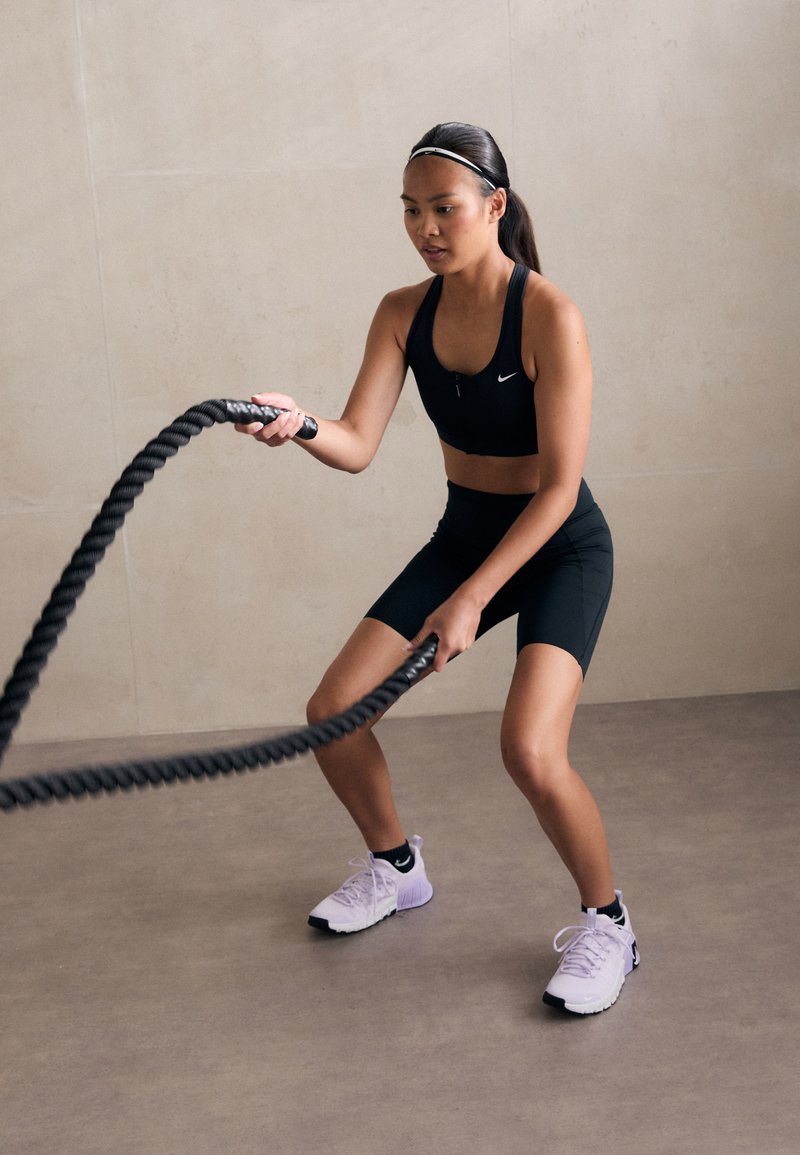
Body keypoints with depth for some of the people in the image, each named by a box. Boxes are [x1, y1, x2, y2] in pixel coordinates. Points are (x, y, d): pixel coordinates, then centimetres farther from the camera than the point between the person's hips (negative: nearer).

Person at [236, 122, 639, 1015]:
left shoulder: (549, 317, -21)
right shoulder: (403, 314, -4)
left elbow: (560, 485, -22)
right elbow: (357, 443, -13)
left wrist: (472, 599, -27)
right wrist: (298, 424, -35)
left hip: (560, 547, -6)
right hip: (462, 535, 6)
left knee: (529, 747, -26)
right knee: (332, 713, 1)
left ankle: (606, 926, 2)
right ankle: (395, 867, 29)